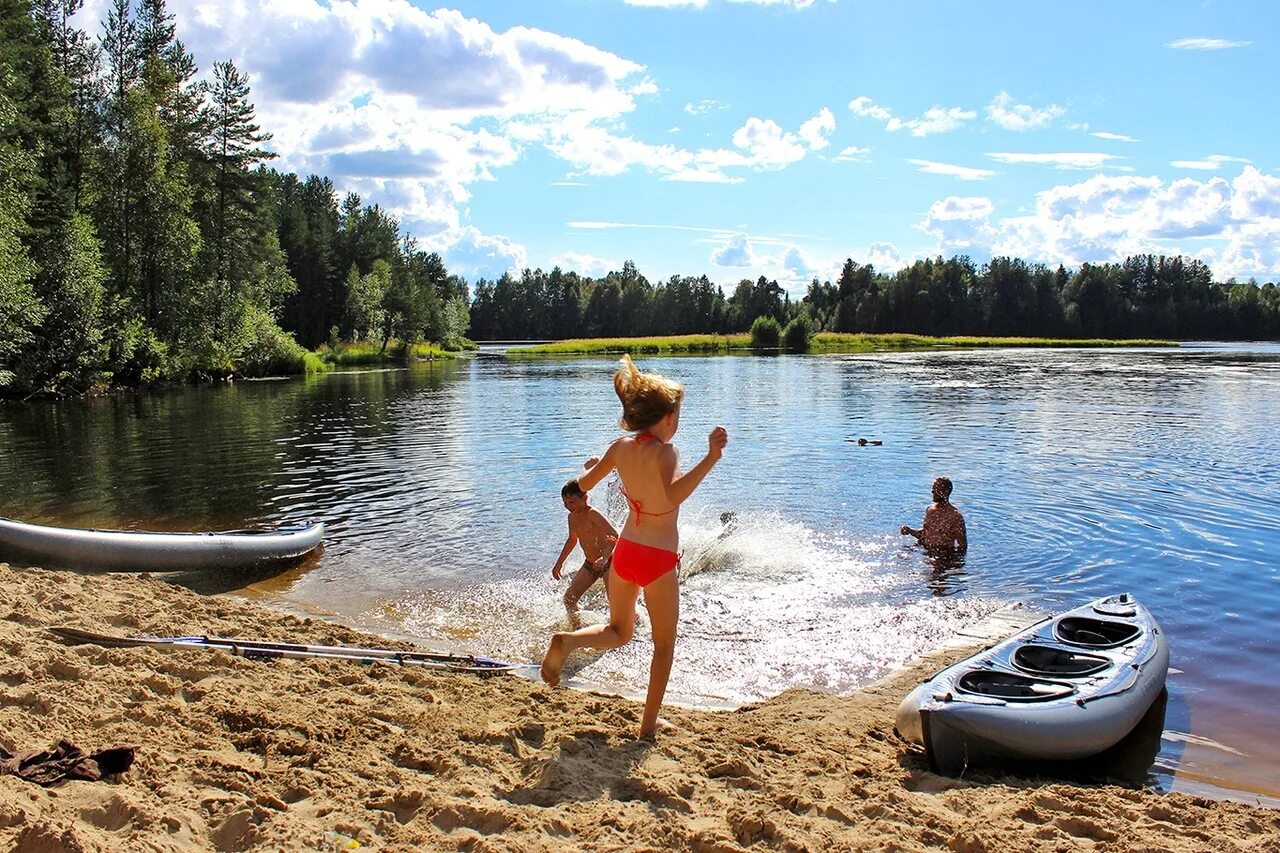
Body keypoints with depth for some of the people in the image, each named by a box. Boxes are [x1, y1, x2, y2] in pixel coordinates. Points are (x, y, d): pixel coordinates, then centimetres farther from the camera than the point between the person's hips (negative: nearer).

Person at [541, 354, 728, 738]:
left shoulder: (621, 447, -2)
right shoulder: (664, 452, -20)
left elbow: (583, 484, 11)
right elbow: (673, 495, -40)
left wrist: (596, 465, 32)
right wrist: (711, 458, -45)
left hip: (624, 552, 5)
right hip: (659, 562, -5)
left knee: (619, 633, 26)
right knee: (664, 645, 17)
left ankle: (567, 641, -3)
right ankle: (649, 725, 20)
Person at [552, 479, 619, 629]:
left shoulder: (592, 514, -21)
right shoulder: (572, 517, 4)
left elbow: (614, 535, -30)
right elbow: (573, 539, 23)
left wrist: (604, 558, -45)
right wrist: (558, 564, 26)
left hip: (608, 563, -8)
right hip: (589, 565, 8)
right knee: (569, 598, 0)